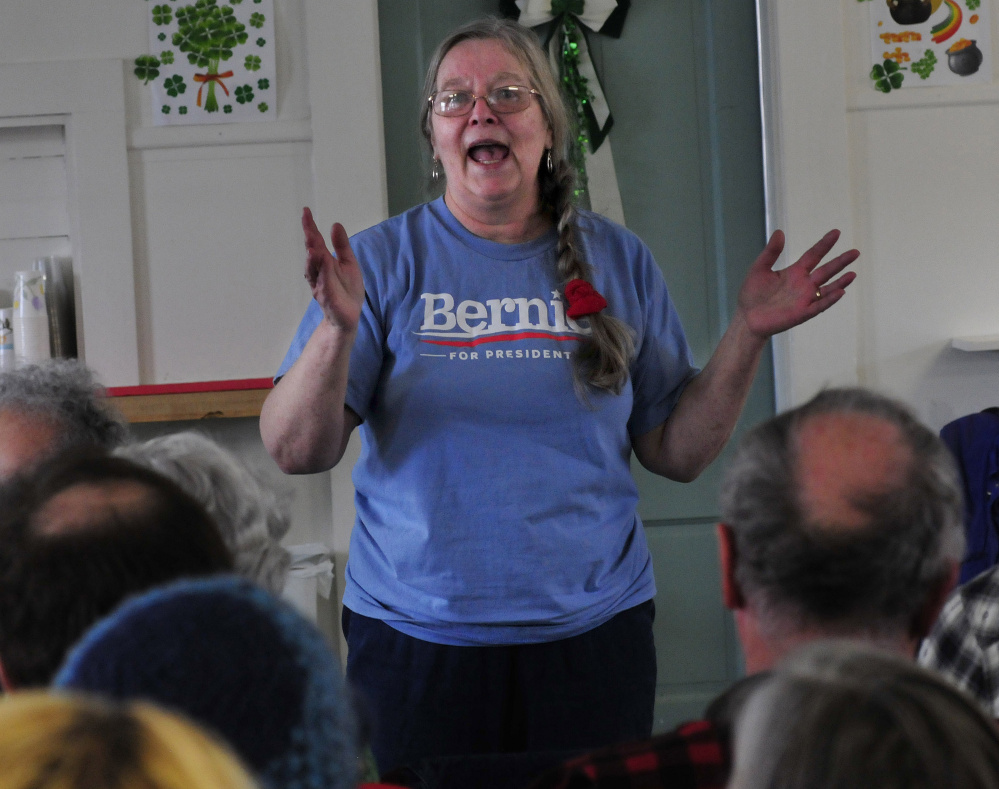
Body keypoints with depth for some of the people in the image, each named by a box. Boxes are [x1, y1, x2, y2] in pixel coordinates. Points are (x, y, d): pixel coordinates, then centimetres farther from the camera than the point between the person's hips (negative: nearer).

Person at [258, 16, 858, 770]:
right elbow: (295, 451, -8)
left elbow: (677, 453, 6)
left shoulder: (618, 262, 5)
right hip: (415, 642, -1)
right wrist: (338, 328, -24)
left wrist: (748, 334, -5)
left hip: (592, 634, 2)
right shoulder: (385, 260, -1)